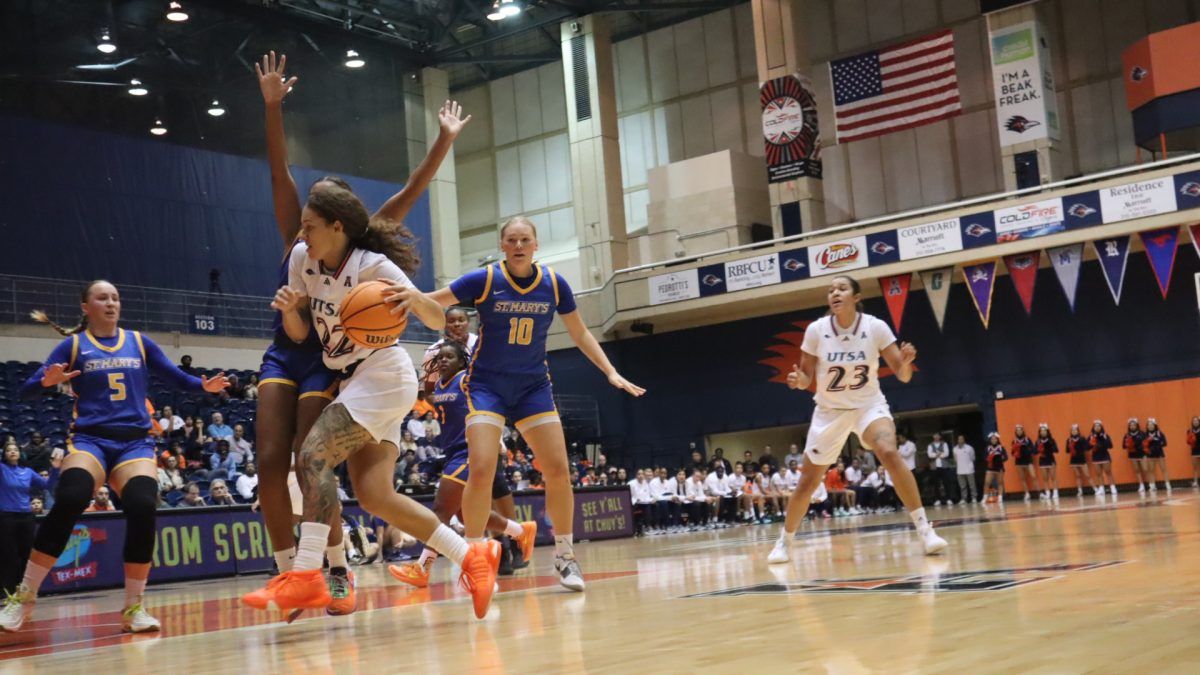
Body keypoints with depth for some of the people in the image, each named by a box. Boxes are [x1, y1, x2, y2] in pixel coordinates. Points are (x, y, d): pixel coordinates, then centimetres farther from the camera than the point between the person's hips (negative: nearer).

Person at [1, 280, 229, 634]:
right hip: (90, 439, -2)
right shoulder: (73, 344, 7)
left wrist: (205, 385, -4)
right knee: (68, 502, -28)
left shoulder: (139, 342, 13)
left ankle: (133, 608, -9)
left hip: (136, 441, 2)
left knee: (143, 508, -24)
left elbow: (176, 378, 16)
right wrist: (48, 381, -20)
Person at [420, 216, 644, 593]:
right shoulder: (485, 279, -11)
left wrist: (611, 372, 3)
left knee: (558, 470, -5)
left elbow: (580, 333, 9)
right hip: (487, 384, -3)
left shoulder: (554, 284, -3)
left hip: (533, 386, 3)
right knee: (482, 470, -17)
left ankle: (565, 556, 13)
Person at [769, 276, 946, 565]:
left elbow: (903, 375, -13)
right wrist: (797, 379, -28)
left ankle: (924, 529, -23)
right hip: (829, 410, 1)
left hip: (869, 404, -1)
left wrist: (905, 362, -36)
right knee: (807, 482, 4)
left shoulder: (876, 327, -15)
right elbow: (806, 377, -5)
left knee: (890, 454, -30)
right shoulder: (816, 329, -13)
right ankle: (784, 542, 24)